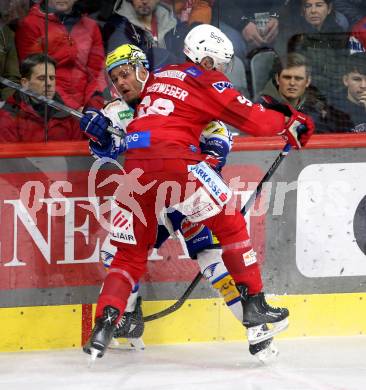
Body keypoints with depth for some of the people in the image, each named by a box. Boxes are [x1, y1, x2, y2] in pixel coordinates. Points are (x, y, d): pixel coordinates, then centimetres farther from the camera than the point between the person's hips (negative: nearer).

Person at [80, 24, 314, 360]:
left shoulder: (157, 78, 26)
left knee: (131, 253, 13)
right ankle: (255, 310, 6)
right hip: (175, 159, -6)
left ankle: (104, 324, -3)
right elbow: (252, 118, 5)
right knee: (230, 225, 8)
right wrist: (291, 124, 18)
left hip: (136, 165, 6)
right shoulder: (207, 81, 7)